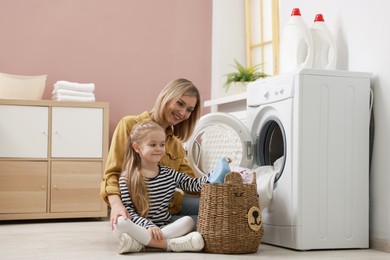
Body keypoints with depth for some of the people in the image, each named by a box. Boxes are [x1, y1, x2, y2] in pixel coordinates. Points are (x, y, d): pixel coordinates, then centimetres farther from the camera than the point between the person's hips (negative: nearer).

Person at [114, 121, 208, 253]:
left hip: (164, 227, 4)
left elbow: (194, 184, 2)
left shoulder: (170, 174, 9)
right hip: (141, 227, -4)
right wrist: (148, 226, -24)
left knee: (188, 220, -19)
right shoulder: (127, 178, -4)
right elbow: (128, 211, -9)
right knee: (120, 222, -31)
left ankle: (138, 243, -29)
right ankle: (168, 244, -33)